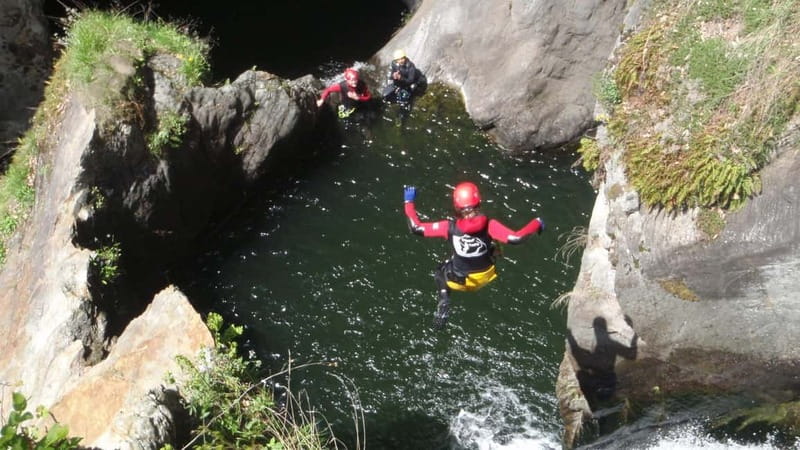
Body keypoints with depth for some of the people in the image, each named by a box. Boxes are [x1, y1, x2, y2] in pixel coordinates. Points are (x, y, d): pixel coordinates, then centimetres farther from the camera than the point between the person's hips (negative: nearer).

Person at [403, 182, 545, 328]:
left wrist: (408, 201, -10)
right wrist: (537, 223, -16)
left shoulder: (450, 227, -28)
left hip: (460, 280, -2)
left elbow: (416, 228, -23)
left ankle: (444, 300, 5)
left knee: (440, 272, 31)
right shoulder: (489, 225, -31)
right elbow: (516, 238, -34)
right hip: (486, 277, 2)